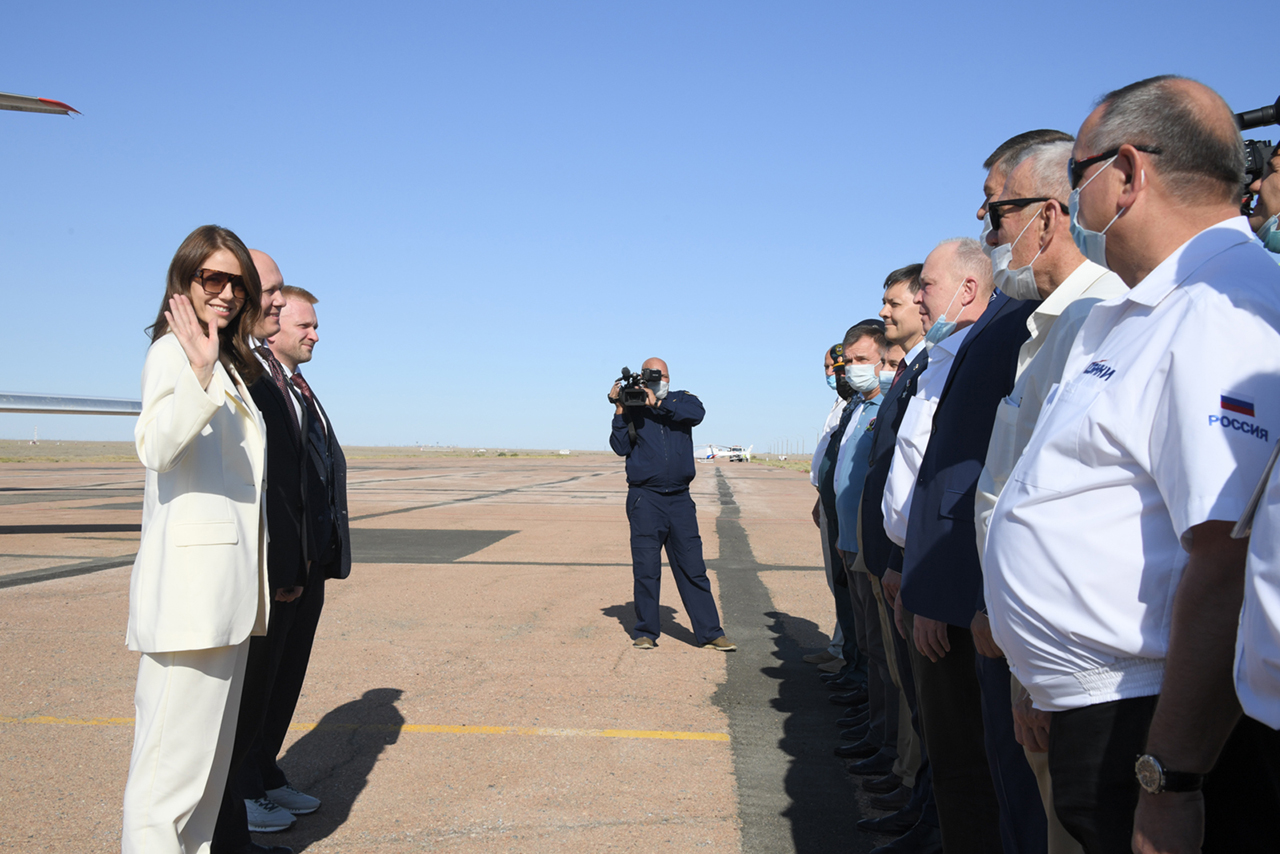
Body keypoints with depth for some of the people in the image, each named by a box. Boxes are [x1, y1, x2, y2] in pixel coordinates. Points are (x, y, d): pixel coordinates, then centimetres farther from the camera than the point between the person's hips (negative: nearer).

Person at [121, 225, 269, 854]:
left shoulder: (233, 365, 21)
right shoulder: (172, 350, -6)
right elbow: (155, 447, -24)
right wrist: (198, 373, -38)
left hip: (231, 580, 9)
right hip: (190, 573, -9)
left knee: (212, 742, 15)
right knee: (174, 751, -8)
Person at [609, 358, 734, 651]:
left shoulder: (681, 400, 9)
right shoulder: (632, 407, 4)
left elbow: (697, 413, -14)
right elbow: (621, 447, -5)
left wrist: (658, 403, -17)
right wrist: (620, 411, -14)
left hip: (680, 498, 2)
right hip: (645, 499, -1)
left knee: (693, 567, 4)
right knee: (646, 569, 2)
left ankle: (710, 633, 9)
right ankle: (646, 632, 15)